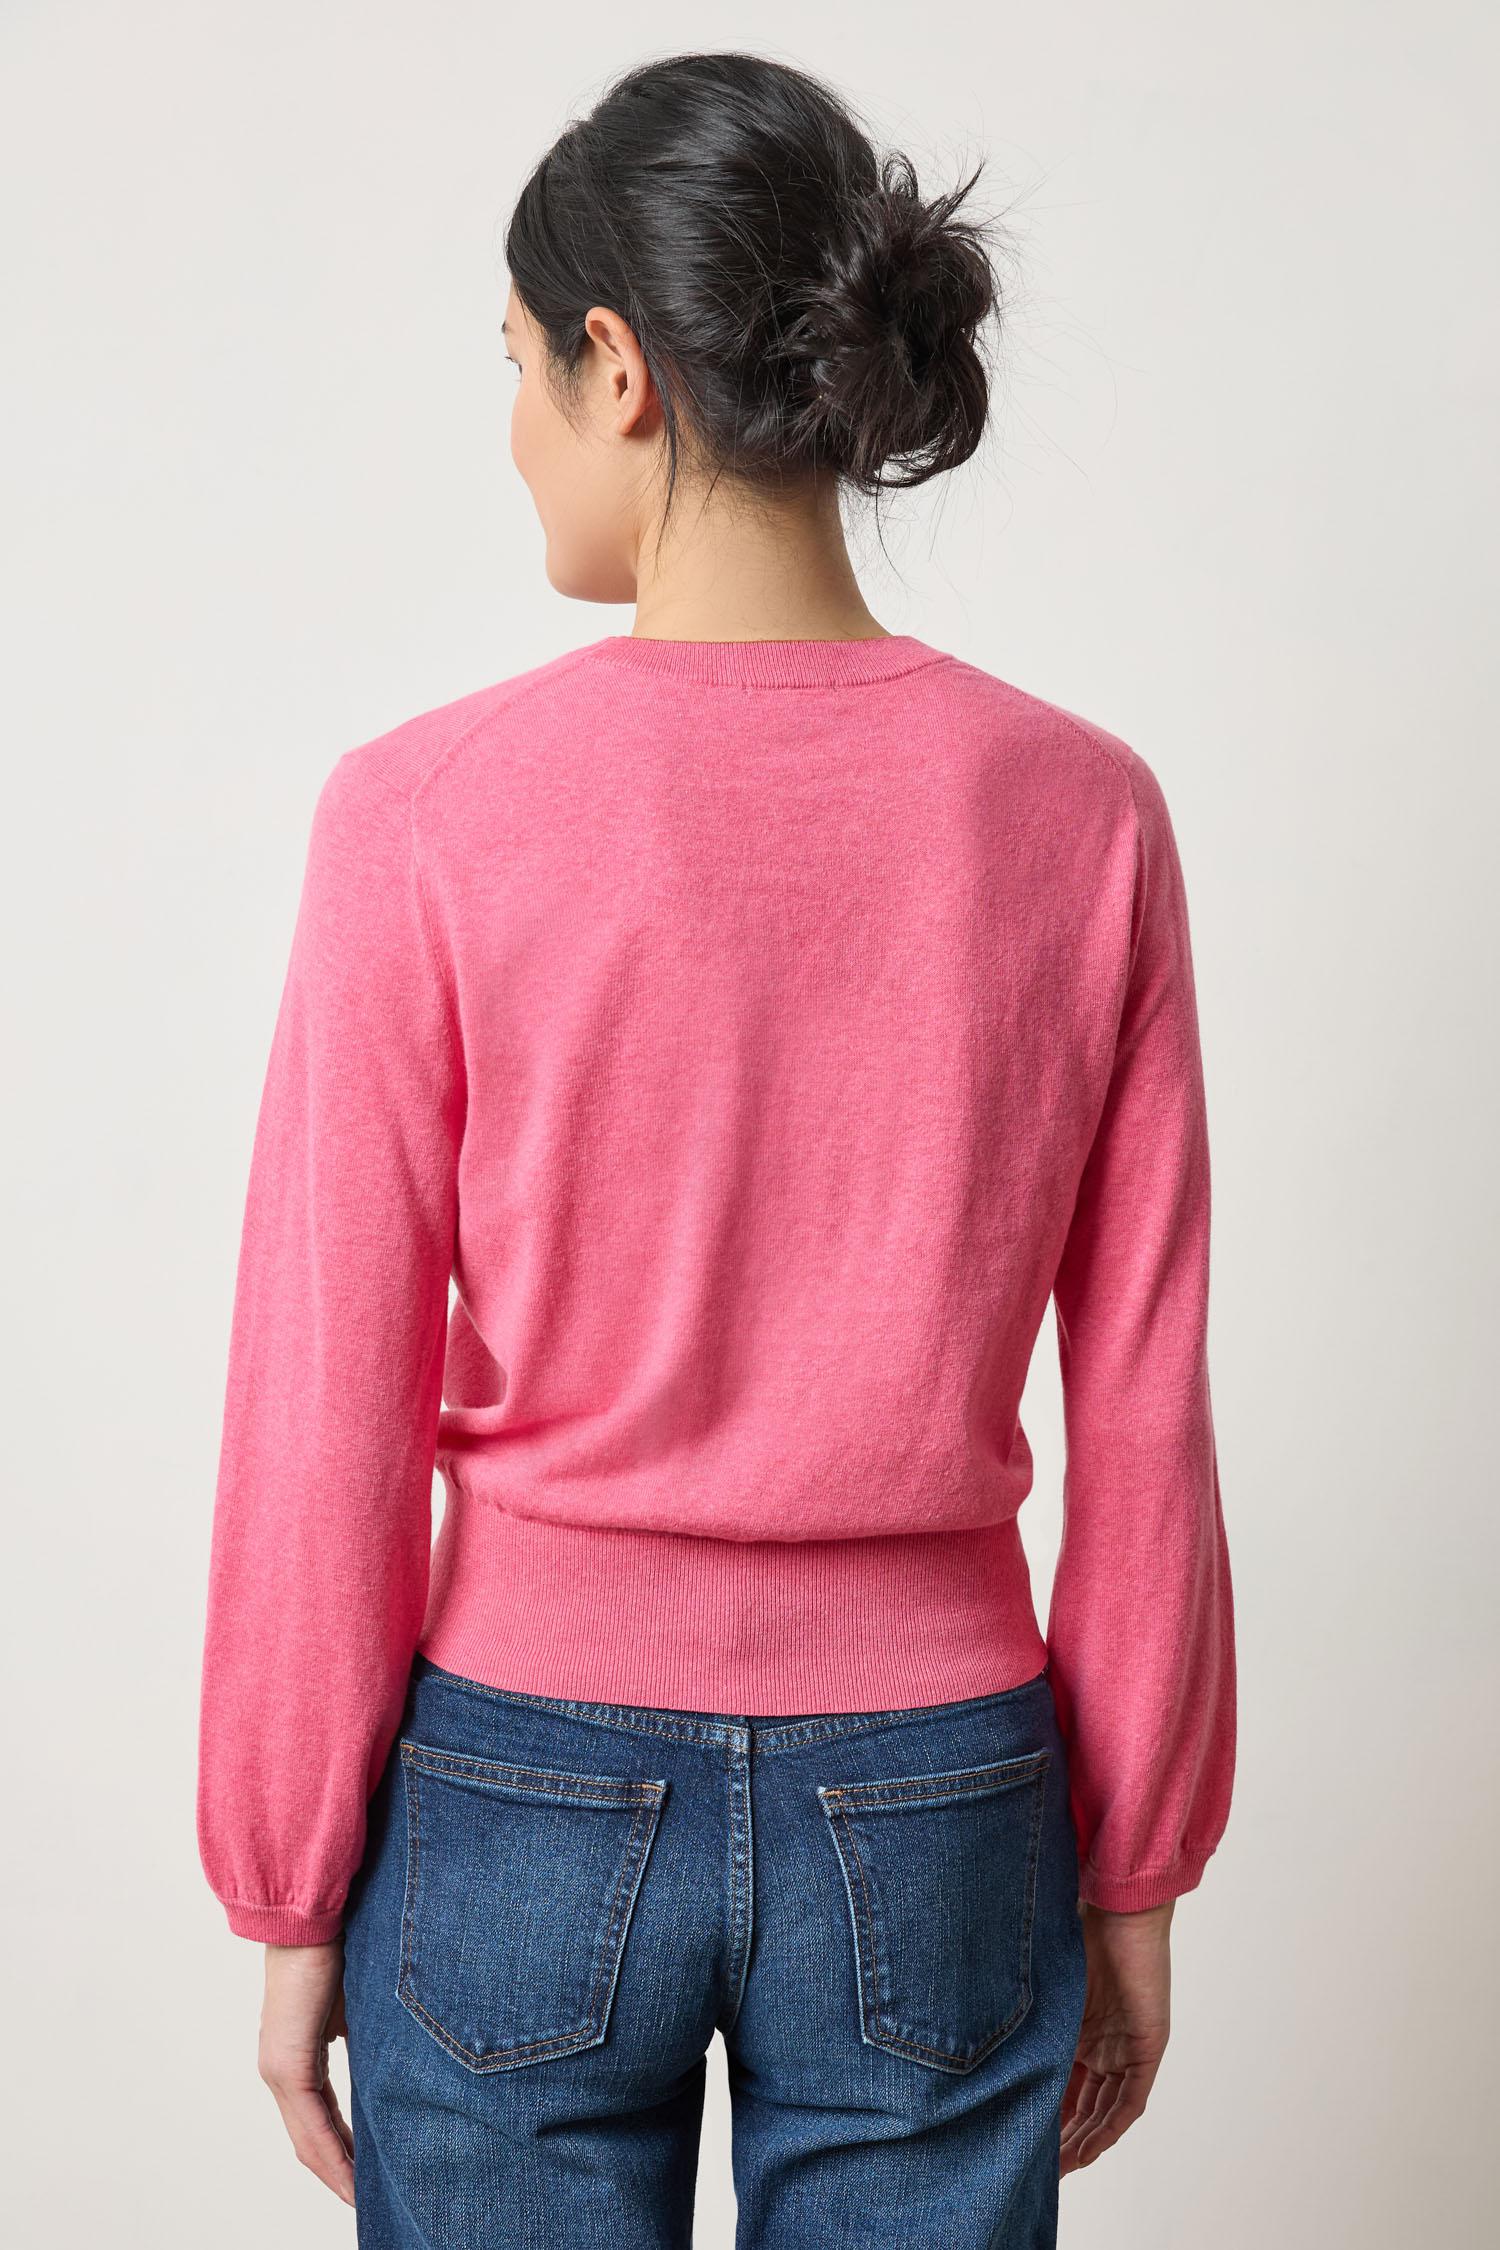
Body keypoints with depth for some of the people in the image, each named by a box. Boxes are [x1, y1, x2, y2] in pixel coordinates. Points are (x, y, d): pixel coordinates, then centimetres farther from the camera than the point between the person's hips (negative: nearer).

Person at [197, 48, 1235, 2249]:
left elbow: (322, 1437, -10)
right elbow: (1147, 1431, -2)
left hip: (526, 1808, -1)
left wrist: (292, 1896, 3)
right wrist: (1132, 1880, 10)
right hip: (931, 1819, 2)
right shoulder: (1080, 814, -7)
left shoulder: (433, 820, -15)